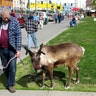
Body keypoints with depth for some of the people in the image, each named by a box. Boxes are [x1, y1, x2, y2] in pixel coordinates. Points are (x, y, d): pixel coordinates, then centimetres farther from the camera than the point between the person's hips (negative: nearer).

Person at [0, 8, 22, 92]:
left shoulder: (15, 22, -8)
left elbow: (18, 35, -8)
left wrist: (18, 49, -13)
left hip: (11, 48, -3)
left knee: (12, 67, -3)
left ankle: (10, 85, 9)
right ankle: (10, 81, 32)